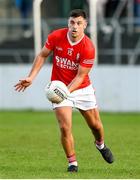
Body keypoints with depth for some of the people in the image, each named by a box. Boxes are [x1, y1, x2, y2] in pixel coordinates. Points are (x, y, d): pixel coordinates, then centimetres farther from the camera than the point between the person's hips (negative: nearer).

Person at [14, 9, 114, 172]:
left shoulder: (88, 48, -21)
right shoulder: (56, 36, -14)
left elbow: (80, 76, -19)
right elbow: (42, 56, 2)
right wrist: (31, 77, -5)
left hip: (82, 89, 0)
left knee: (95, 125, 12)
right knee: (65, 127, -14)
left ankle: (100, 145, 46)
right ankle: (72, 162, 2)